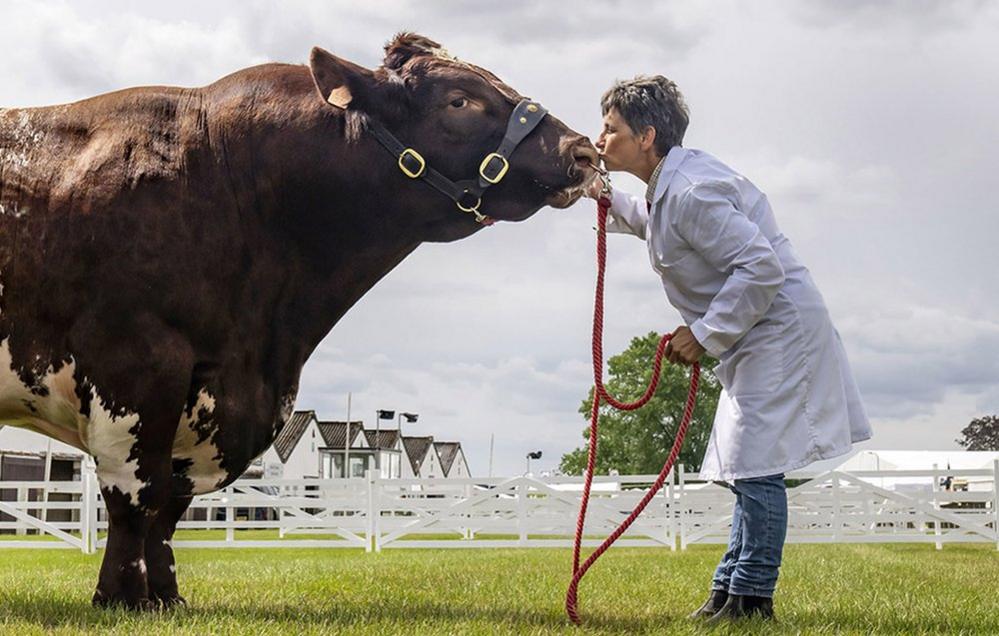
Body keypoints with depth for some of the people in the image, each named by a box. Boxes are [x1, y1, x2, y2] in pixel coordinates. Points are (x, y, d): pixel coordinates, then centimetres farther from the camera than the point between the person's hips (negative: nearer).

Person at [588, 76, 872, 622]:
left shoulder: (690, 192, -22)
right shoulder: (669, 186, 11)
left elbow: (761, 267, -27)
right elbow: (655, 223, 37)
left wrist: (704, 335, -22)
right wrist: (610, 202, 19)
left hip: (778, 330, -11)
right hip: (756, 339, 11)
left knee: (755, 468, -11)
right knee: (748, 470, 13)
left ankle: (750, 598, -4)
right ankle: (729, 591, 19)